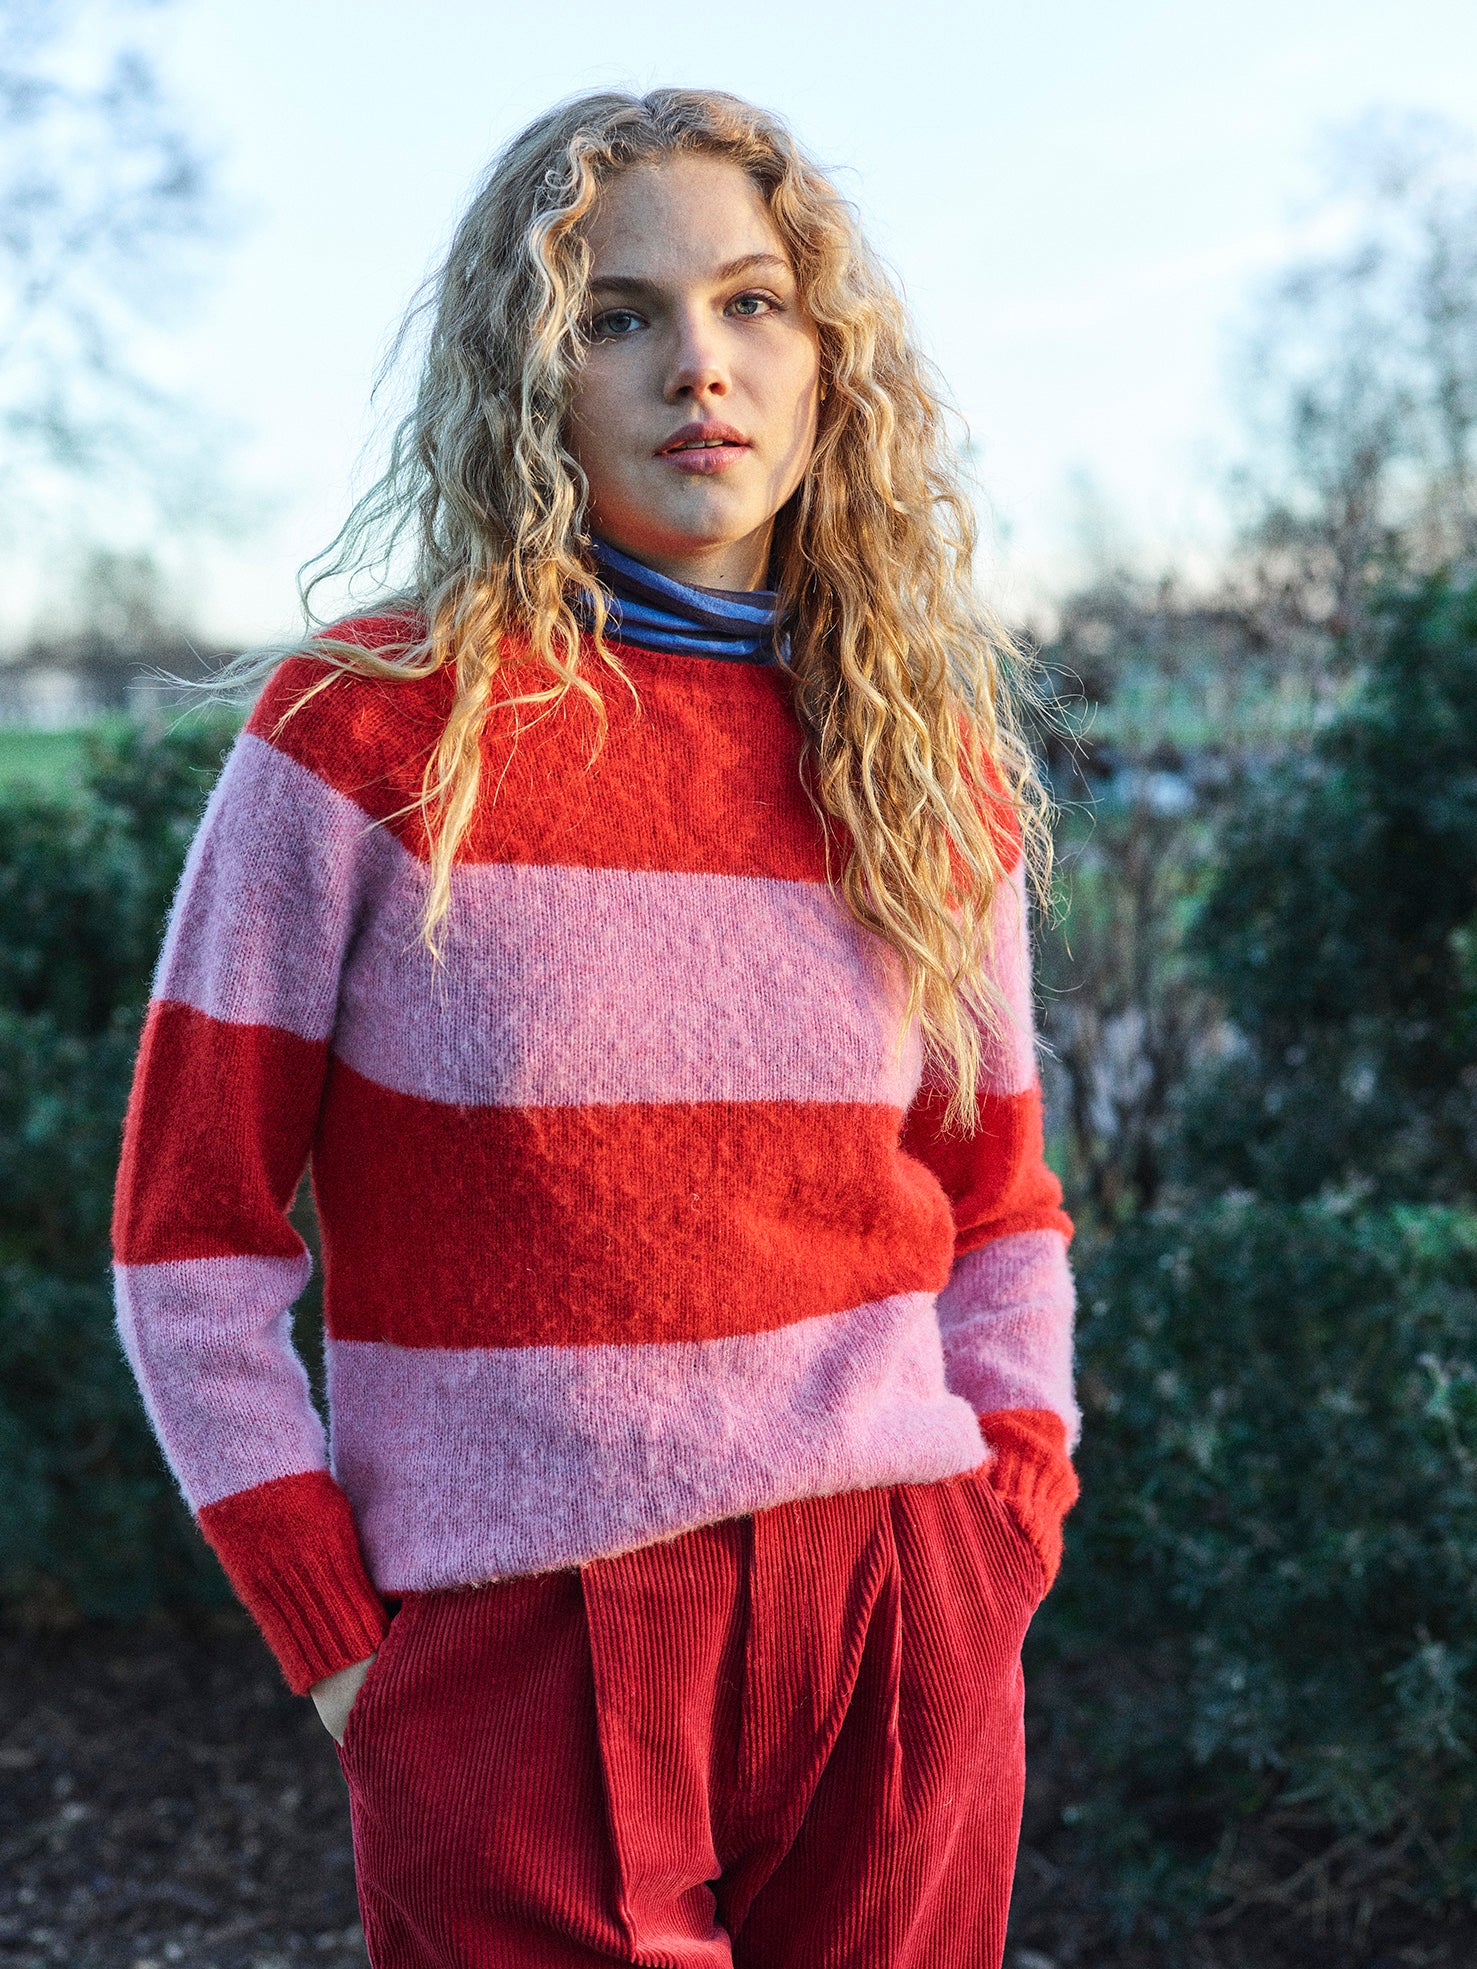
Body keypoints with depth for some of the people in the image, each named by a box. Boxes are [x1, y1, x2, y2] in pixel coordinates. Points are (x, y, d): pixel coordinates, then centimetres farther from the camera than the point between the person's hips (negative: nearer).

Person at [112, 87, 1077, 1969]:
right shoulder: (371, 725, -6)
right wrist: (340, 1644, -6)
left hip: (893, 1636, 4)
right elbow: (189, 1241, -4)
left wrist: (1011, 1520, 2)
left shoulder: (934, 769, 6)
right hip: (513, 1661, -3)